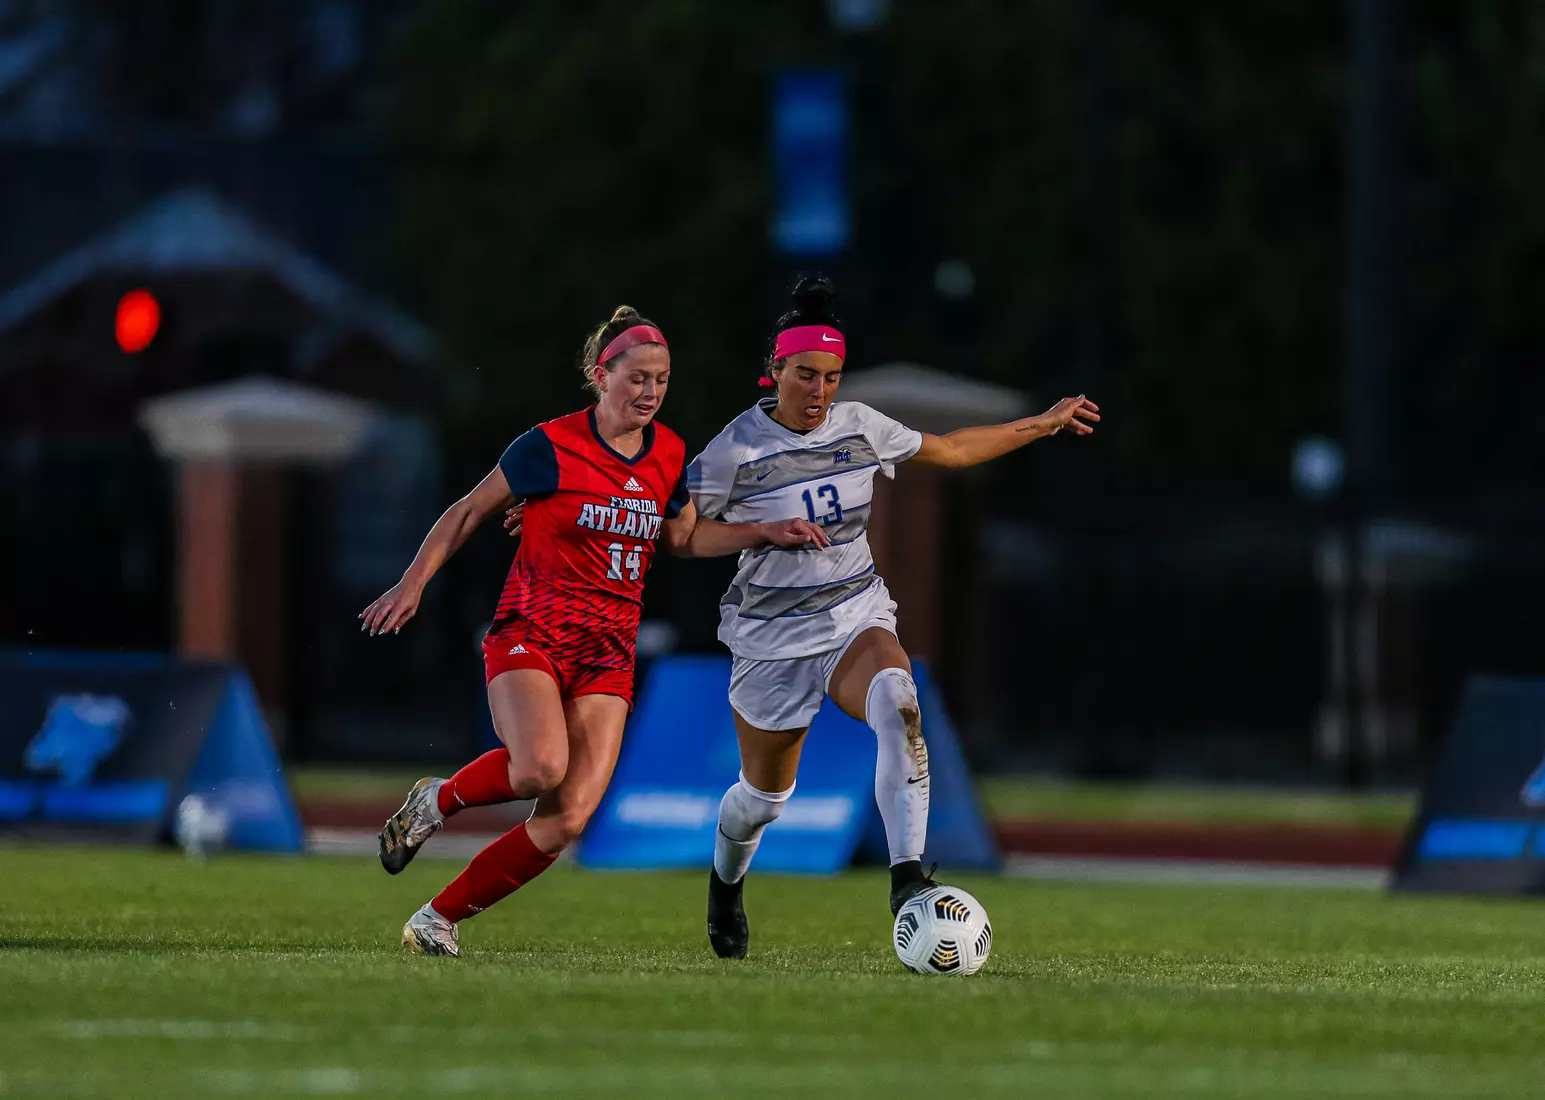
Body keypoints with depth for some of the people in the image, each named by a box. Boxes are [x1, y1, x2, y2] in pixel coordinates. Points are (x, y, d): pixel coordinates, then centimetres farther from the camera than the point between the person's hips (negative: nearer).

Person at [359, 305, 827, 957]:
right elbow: (470, 511, 2)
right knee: (541, 766, -34)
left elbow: (686, 537, 24)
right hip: (530, 636, -5)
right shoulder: (552, 446, -8)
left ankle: (438, 921, 2)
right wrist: (414, 583, -4)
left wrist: (767, 534, 12)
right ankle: (435, 802, -3)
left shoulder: (669, 455, 7)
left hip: (608, 656, 5)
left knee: (567, 821, -12)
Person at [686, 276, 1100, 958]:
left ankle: (907, 877, -39)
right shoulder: (734, 451, -14)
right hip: (772, 638, -2)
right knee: (764, 794, 9)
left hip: (857, 618, 2)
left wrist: (1045, 423, 20)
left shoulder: (858, 427, -1)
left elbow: (951, 449, 16)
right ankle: (726, 882, 46)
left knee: (896, 699, -32)